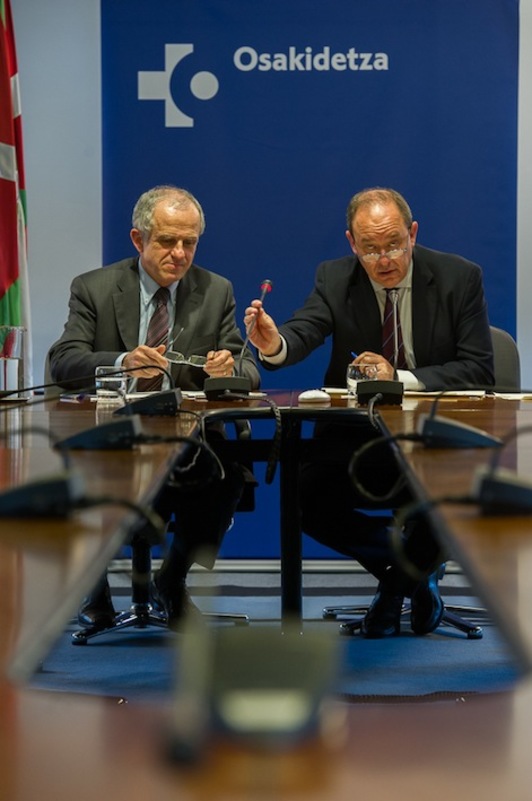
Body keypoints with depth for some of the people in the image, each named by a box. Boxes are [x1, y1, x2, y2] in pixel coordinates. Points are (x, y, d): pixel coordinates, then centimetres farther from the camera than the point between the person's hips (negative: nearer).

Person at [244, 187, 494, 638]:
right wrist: (274, 343, -43)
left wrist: (400, 378, -22)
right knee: (307, 500, -23)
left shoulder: (459, 278, -5)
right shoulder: (335, 279, 0)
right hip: (356, 438, 2)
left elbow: (479, 371, -10)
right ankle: (413, 564, 7)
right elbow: (303, 333, -18)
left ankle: (408, 568, 7)